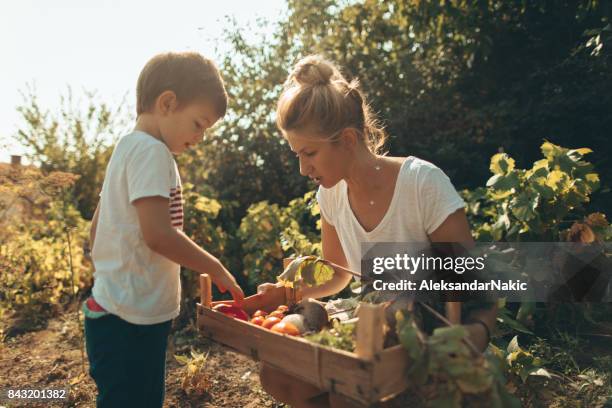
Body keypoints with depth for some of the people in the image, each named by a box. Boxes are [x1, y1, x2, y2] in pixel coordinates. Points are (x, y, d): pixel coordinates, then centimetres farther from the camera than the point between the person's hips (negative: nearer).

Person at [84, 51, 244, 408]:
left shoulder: (128, 148, 14)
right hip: (131, 322, -10)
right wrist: (216, 268, -13)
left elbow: (97, 228, 18)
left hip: (118, 314, 10)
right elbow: (158, 233, -25)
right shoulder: (150, 150, -16)